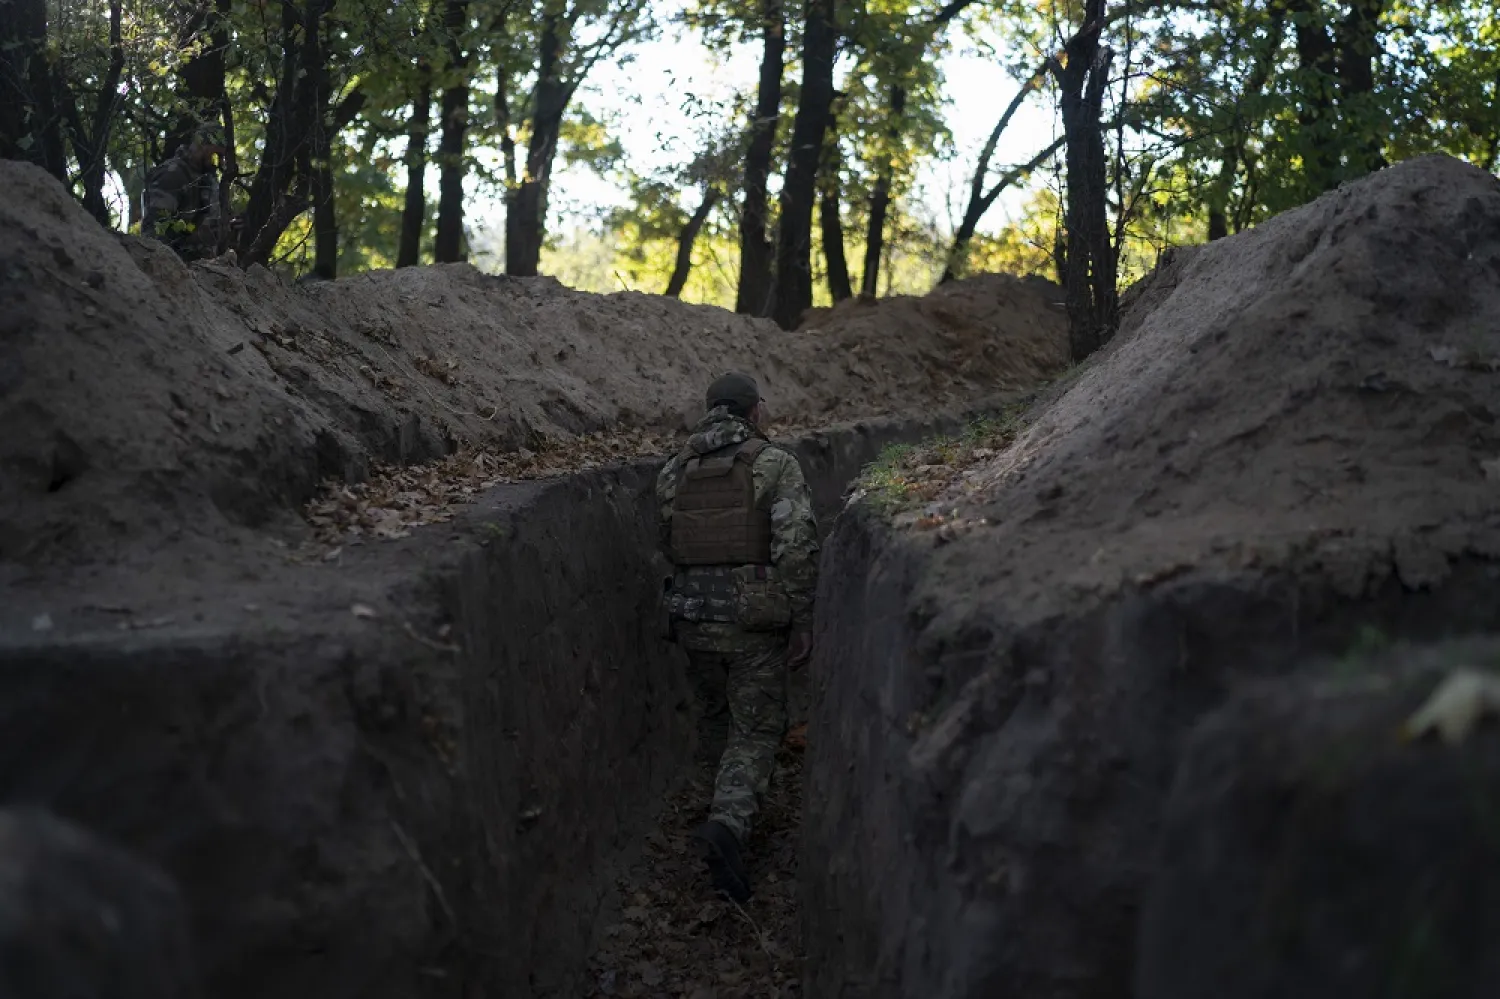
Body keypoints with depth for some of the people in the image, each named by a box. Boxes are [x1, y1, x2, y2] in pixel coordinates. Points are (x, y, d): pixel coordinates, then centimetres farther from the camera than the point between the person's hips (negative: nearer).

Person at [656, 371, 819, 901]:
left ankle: (732, 804, 41)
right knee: (756, 729, 2)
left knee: (714, 714, 24)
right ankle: (729, 822, -21)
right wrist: (803, 623, -9)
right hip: (754, 619, -4)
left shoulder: (674, 473, 8)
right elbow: (797, 545, -14)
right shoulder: (776, 464, -5)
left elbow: (670, 545, 14)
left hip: (691, 615, 4)